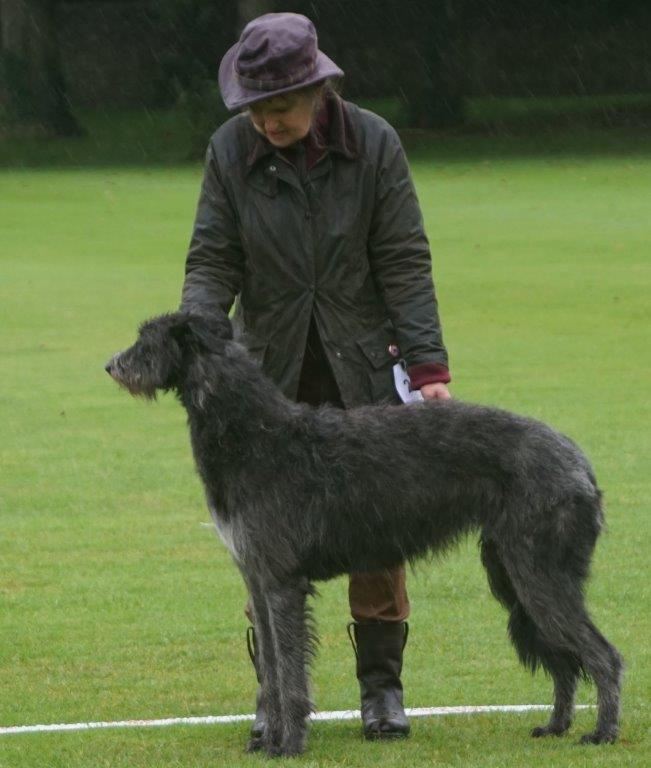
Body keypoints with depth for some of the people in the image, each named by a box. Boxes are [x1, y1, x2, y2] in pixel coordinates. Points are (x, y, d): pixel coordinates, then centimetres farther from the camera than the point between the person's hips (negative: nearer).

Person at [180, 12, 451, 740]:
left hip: (363, 368, -1)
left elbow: (404, 262, -9)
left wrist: (428, 364, -16)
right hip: (272, 376, 1)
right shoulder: (231, 150, -6)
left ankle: (382, 686, 10)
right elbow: (213, 259, -5)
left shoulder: (373, 144, -9)